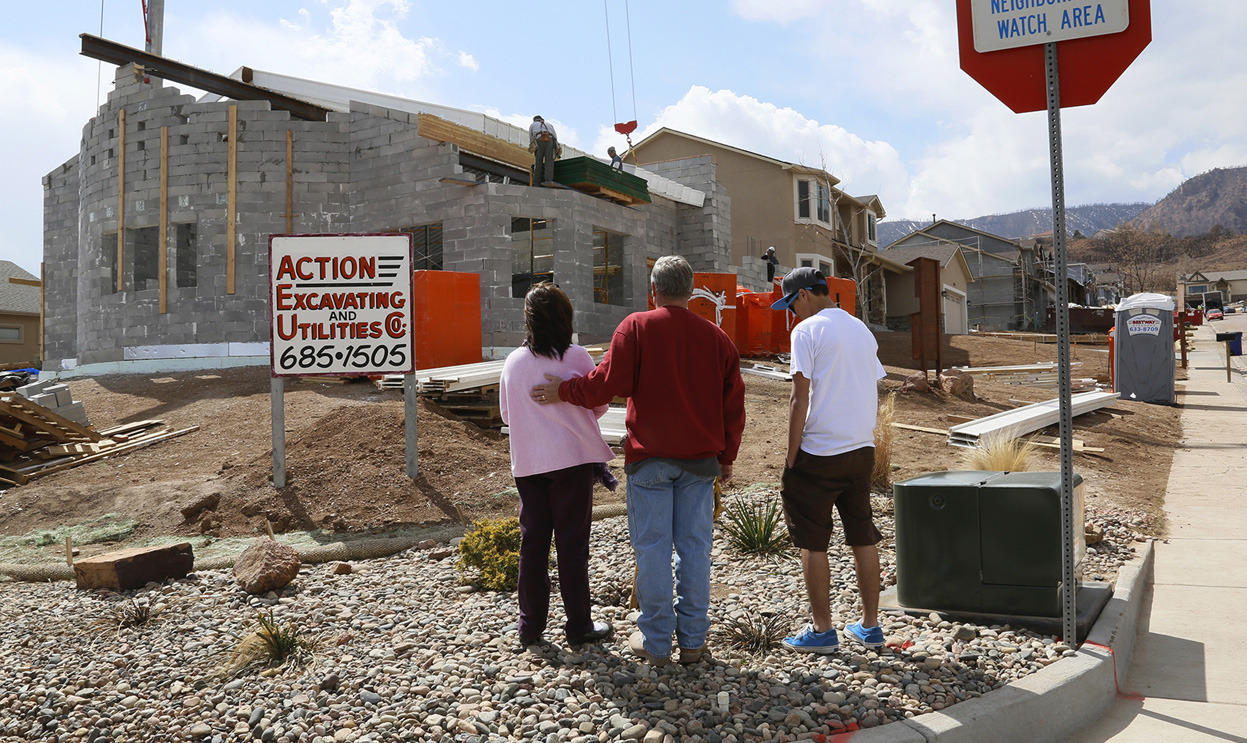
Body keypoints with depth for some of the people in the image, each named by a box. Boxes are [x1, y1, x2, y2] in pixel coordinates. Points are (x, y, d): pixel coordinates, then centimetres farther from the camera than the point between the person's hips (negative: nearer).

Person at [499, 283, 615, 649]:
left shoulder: (513, 362, 1)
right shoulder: (576, 357, -9)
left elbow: (507, 415, 10)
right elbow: (599, 405, 1)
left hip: (527, 464, 3)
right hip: (571, 459, -3)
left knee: (532, 541, 11)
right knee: (572, 543, 4)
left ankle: (530, 625, 17)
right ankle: (579, 626, 12)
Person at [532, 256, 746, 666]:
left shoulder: (637, 327, -6)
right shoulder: (716, 336, 6)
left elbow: (608, 382, -12)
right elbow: (734, 403, 9)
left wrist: (563, 391, 5)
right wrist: (726, 456, 18)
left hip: (649, 458, -3)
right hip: (700, 460, 3)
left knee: (652, 547, 4)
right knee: (694, 546, 9)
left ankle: (655, 641, 12)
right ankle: (692, 639, 16)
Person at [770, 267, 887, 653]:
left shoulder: (807, 330, -9)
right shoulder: (863, 330, 13)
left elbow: (800, 399, -13)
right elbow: (874, 395, 16)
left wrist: (790, 459, -9)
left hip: (819, 454, -7)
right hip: (862, 449, 7)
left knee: (813, 543, 4)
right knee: (863, 538, 14)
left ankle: (822, 629, 12)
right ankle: (870, 626, 22)